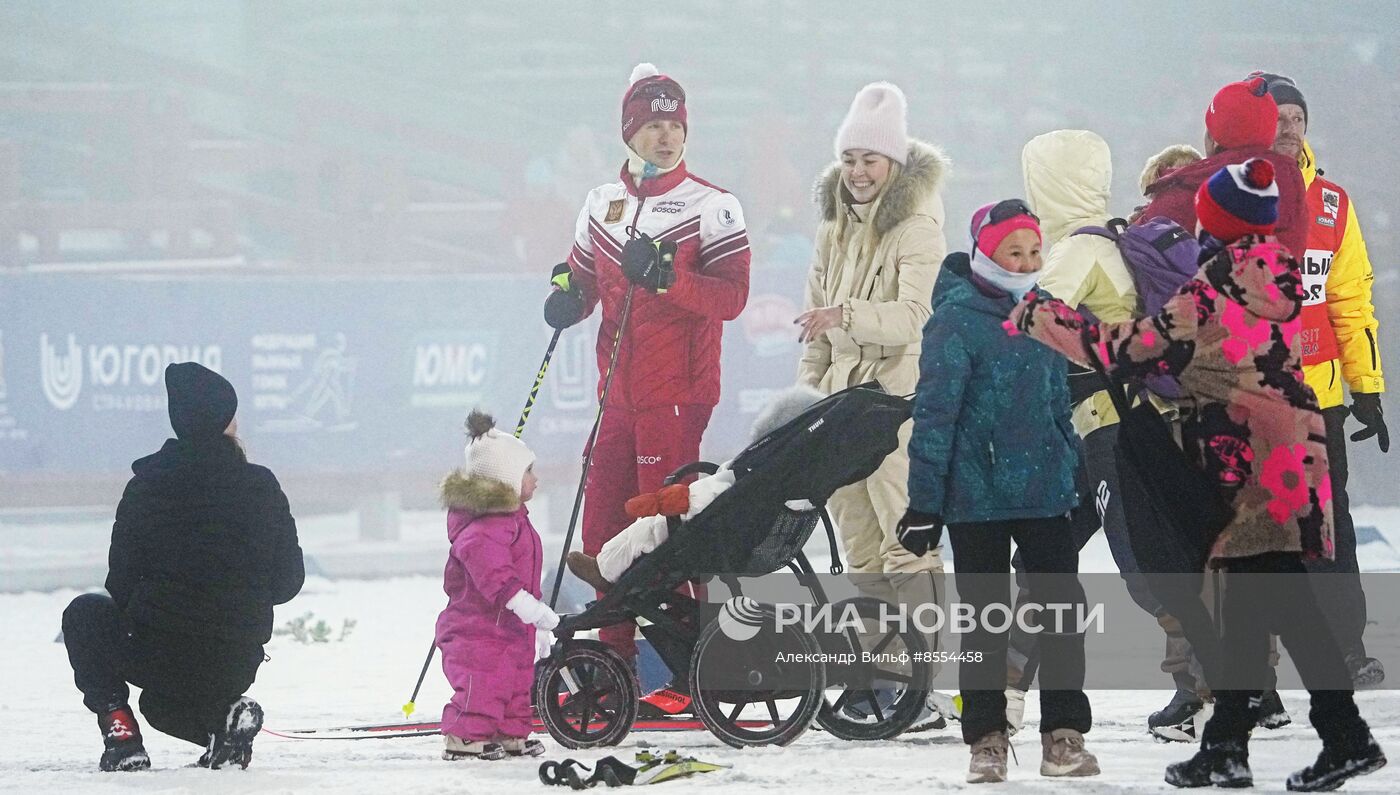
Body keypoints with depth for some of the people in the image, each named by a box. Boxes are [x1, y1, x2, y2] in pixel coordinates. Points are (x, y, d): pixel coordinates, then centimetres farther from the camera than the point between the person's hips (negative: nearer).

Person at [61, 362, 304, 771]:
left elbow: (120, 584, -1)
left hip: (157, 657, -3)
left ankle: (118, 726, 8)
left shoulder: (146, 487, -7)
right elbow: (288, 580, 3)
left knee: (85, 613, 28)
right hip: (237, 667, 3)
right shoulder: (262, 486, -3)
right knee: (160, 703, 37)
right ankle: (226, 712, 2)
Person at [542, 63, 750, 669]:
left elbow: (731, 296, -13)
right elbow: (585, 279, 23)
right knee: (603, 524, 6)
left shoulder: (711, 206, -5)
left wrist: (668, 278, -27)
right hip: (619, 391, 6)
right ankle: (614, 659, 17)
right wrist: (569, 296, 0)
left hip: (678, 391, -6)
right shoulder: (602, 204, 13)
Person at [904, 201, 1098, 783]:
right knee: (986, 619, 6)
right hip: (977, 499, -4)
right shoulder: (957, 319, -10)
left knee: (1061, 609, 1)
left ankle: (1064, 734, 8)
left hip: (1047, 494, 4)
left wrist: (1078, 479, 19)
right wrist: (923, 504, -12)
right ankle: (987, 740, 14)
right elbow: (934, 413, -10)